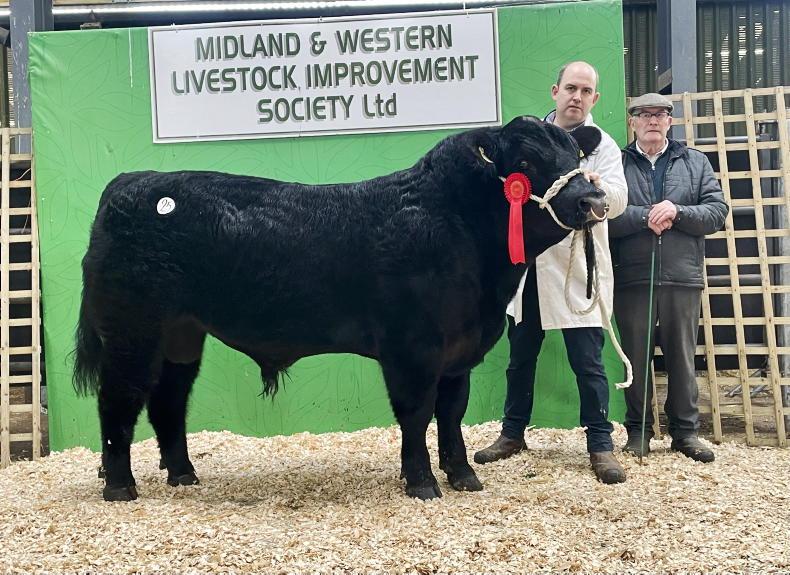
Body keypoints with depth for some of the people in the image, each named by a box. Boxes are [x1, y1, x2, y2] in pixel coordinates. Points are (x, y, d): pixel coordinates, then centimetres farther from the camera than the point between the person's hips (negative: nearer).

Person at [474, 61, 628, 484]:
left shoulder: (602, 145, 0)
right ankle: (513, 433, 27)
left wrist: (596, 185, -37)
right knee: (520, 357, 13)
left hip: (577, 268, -4)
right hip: (527, 265, 4)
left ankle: (601, 445, 8)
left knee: (588, 362, -3)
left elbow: (617, 202, -16)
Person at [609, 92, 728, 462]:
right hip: (632, 278, -1)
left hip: (683, 278, 1)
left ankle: (685, 430, 19)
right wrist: (645, 216, -18)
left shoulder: (695, 163, 11)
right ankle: (638, 430, 18)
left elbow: (717, 212, 2)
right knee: (636, 358, 7)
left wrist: (677, 212, -12)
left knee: (682, 358, 8)